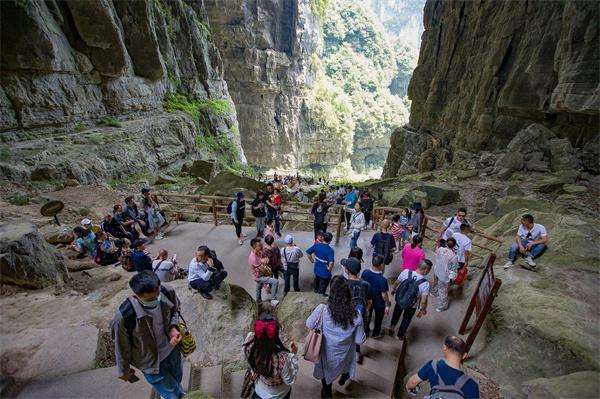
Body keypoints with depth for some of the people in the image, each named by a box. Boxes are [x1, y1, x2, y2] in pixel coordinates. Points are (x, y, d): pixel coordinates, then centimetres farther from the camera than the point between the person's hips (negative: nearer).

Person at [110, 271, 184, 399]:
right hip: (150, 362, -3)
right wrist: (123, 371, 3)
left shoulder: (167, 292, -28)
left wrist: (173, 327, -21)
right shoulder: (123, 317, -35)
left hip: (171, 348, 3)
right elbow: (121, 346, -14)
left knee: (177, 378, 30)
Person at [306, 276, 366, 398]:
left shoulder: (322, 310, -34)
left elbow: (309, 325, -14)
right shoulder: (356, 315, -29)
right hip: (345, 355, 1)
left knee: (327, 375, 31)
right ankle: (344, 377, 66)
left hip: (328, 355, -1)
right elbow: (359, 340, -15)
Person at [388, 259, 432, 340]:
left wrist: (393, 289, 13)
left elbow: (397, 282, -7)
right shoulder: (425, 284, -32)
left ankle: (392, 326, 53)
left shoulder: (406, 272, -25)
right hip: (411, 306, -2)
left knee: (396, 313, 34)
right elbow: (423, 301, -24)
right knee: (406, 319, 29)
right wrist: (423, 310, -3)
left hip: (399, 300, 2)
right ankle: (400, 335, 49)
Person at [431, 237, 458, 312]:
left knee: (436, 283, 35)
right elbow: (454, 269, -18)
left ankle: (434, 292, 64)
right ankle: (441, 307, 34)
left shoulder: (440, 249, -20)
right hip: (444, 275, -5)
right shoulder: (454, 256, -30)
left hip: (437, 271, 5)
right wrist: (452, 277, -3)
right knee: (443, 291, 15)